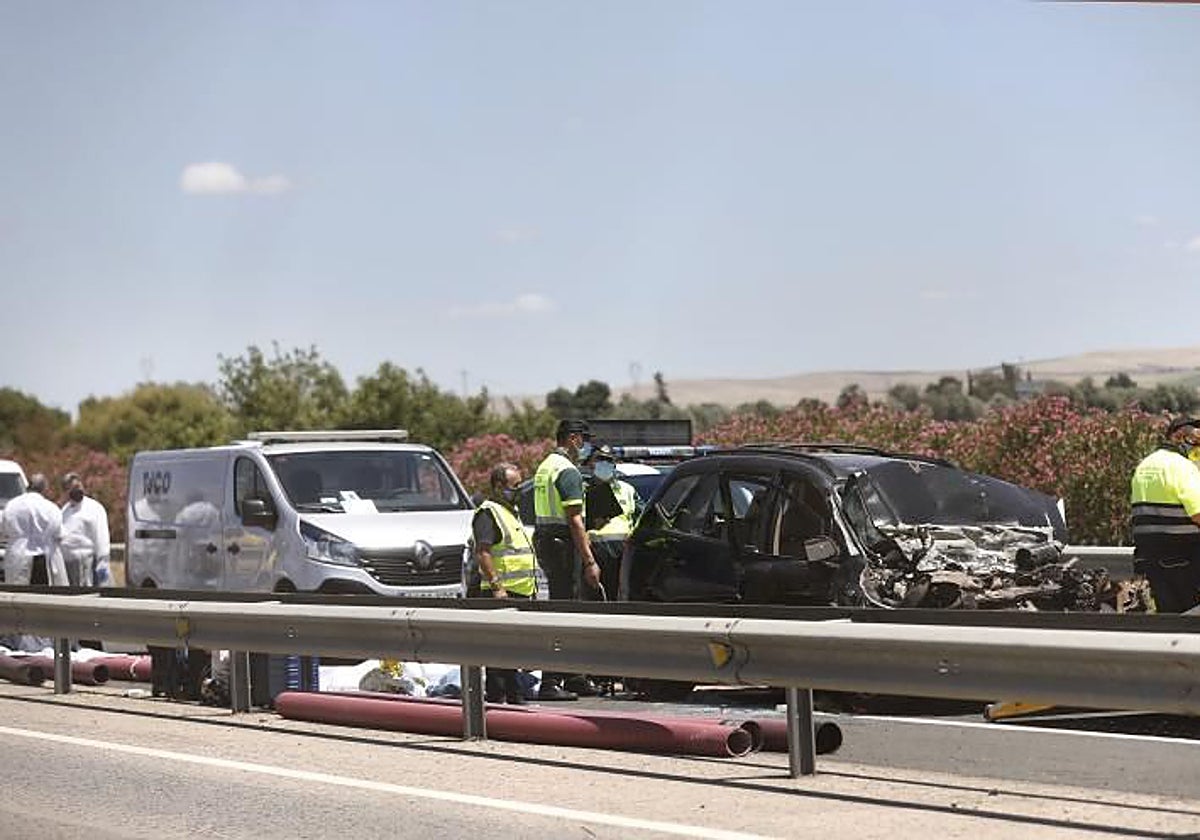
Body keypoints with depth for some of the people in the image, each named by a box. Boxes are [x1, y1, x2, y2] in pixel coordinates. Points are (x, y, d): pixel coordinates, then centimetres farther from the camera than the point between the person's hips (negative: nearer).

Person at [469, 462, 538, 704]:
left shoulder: (510, 511, 22)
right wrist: (496, 585, -25)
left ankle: (514, 695, 19)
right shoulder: (488, 513, -10)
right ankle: (496, 696, -8)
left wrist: (530, 587, 25)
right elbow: (482, 552, -19)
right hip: (502, 593, -10)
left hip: (520, 592, 10)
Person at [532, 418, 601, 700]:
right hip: (563, 546, -10)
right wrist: (589, 561, -19)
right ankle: (550, 683, -10)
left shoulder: (544, 467, 16)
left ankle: (575, 678, 22)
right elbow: (574, 521, -19)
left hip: (544, 540, 10)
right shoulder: (568, 471, -14)